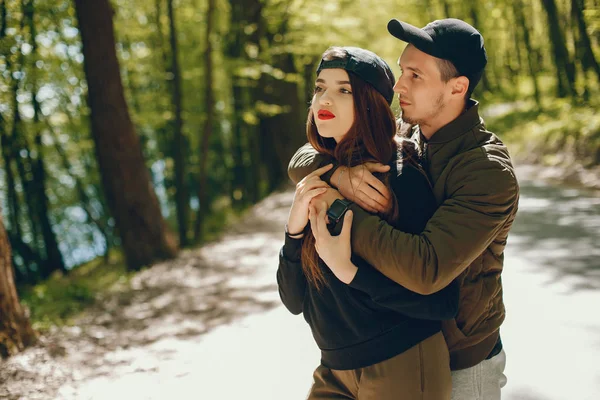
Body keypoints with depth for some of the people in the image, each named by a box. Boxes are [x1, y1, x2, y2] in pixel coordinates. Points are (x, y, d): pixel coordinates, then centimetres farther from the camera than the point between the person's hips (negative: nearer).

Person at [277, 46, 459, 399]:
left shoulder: (402, 179, -16)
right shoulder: (318, 180, 1)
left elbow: (443, 302, -17)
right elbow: (294, 301, 0)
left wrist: (348, 271, -24)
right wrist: (295, 228, -15)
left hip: (403, 366, -5)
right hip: (334, 370, 6)